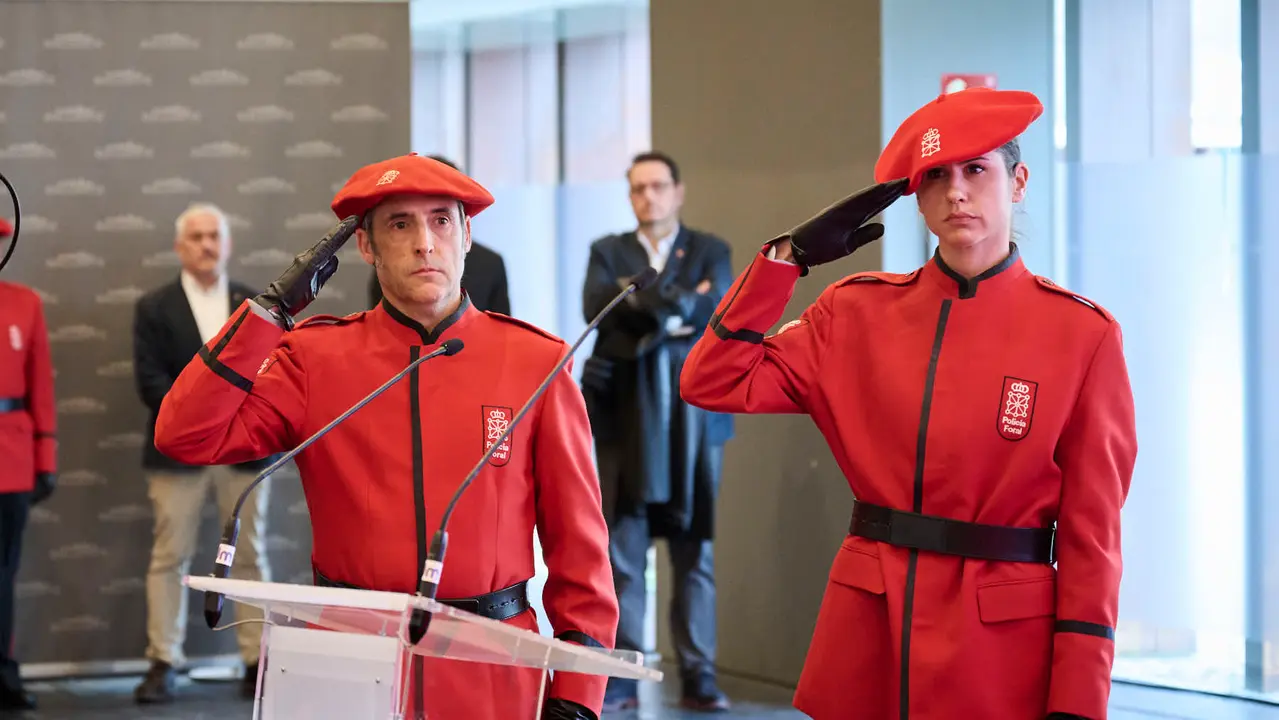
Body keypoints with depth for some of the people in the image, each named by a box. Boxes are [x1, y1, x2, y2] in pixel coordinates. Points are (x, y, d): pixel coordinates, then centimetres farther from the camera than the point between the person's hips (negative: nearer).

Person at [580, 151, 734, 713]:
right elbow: (597, 309, -7)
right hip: (626, 418, 1)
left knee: (695, 552, 0)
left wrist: (640, 328, -14)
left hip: (693, 416, 0)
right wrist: (673, 304, -15)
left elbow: (715, 313, -8)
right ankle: (621, 678, 1)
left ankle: (698, 677, 2)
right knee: (622, 551, -2)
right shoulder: (608, 252, 12)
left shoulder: (711, 252, 10)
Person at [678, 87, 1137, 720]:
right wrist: (789, 257, -5)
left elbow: (1089, 533, -4)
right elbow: (713, 383, -2)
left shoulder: (1081, 334, -5)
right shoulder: (858, 312, 4)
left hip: (1001, 645, -2)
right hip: (868, 635, 3)